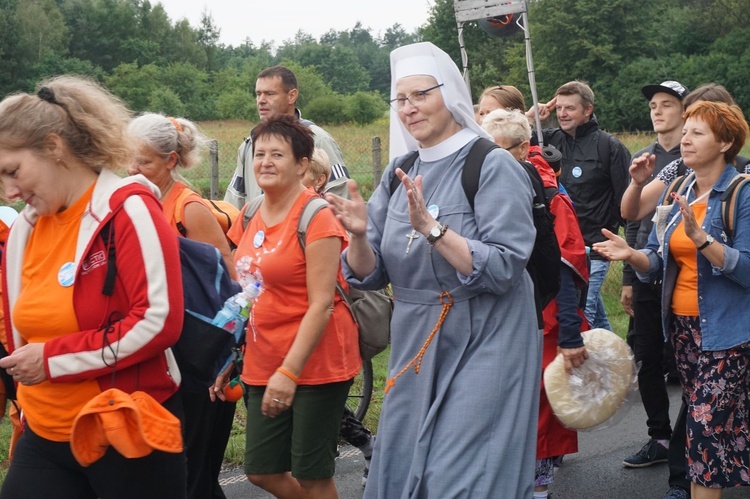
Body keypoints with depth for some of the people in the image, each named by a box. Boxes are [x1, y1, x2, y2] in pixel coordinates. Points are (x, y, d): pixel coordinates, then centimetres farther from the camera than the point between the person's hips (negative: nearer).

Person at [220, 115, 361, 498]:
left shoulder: (316, 216, -13)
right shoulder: (250, 218, 8)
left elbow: (321, 304, -18)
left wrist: (290, 372, -23)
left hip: (314, 364, -7)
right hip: (264, 366, 7)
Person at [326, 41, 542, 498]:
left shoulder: (494, 167, -11)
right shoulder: (400, 173, 7)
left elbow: (502, 270, -20)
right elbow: (370, 275, 6)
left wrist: (430, 226, -28)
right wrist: (359, 235, -15)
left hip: (482, 349, -6)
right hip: (416, 348, 6)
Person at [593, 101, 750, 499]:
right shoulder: (678, 192, 9)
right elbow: (658, 262, 9)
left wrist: (700, 237, -30)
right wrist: (632, 255, -13)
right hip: (682, 323, 6)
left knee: (707, 424, -11)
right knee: (707, 420, 13)